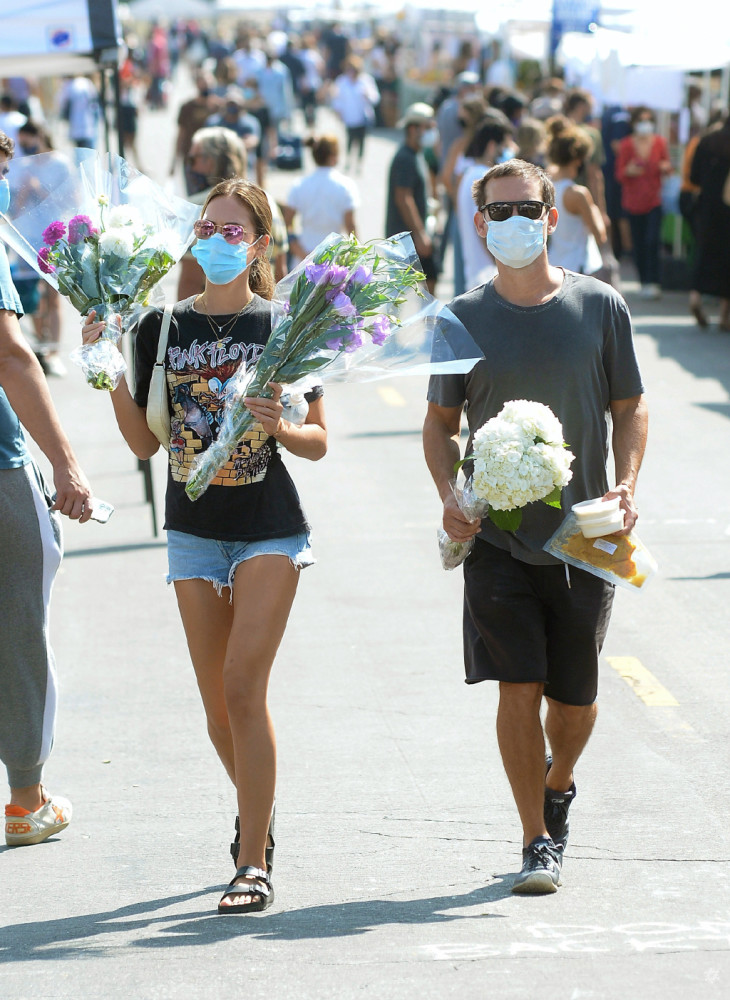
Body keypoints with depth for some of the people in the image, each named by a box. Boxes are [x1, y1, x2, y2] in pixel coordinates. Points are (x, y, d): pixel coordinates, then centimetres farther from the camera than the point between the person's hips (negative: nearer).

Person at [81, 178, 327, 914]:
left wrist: (279, 428, -22)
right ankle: (258, 818, 34)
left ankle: (253, 862, -12)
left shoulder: (283, 327, -4)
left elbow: (318, 441, -1)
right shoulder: (163, 327, 3)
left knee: (243, 687, -15)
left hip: (269, 529, -4)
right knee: (218, 705, 8)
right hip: (194, 529, 4)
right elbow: (145, 443, 4)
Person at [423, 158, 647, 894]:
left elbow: (629, 408, 7)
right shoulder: (464, 319, 1)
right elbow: (440, 421, 9)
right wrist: (449, 494, -8)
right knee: (519, 689, -9)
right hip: (497, 537, 0)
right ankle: (538, 841, 3)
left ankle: (558, 784, 40)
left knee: (574, 697, 8)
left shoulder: (599, 307, 0)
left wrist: (625, 485, -10)